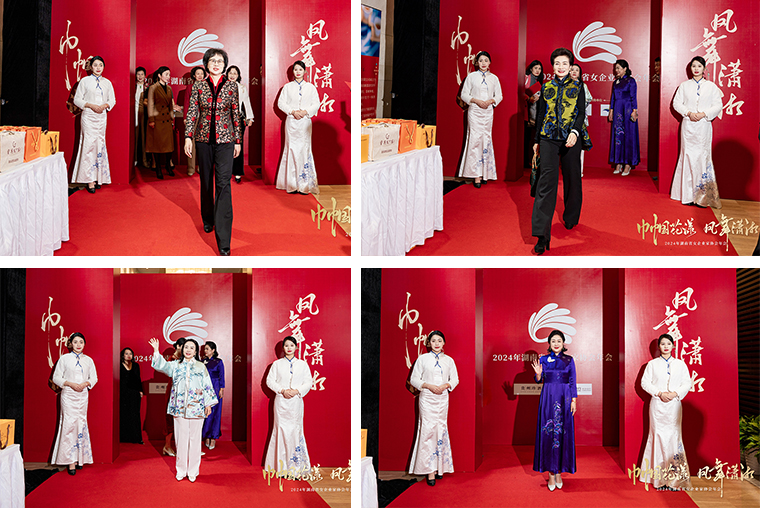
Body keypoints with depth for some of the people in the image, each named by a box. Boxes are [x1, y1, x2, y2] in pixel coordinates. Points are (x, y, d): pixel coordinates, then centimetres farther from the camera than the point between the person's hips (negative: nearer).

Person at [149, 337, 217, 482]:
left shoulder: (201, 366, 7)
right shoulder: (176, 365, 10)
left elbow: (207, 386, 6)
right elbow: (162, 365, -3)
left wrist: (208, 404, 1)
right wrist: (156, 351, -15)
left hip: (196, 408, -1)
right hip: (179, 408, 1)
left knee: (194, 439, 1)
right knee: (181, 439, 3)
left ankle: (193, 471, 9)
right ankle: (181, 470, 13)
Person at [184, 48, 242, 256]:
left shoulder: (231, 86, 2)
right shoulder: (198, 86, 4)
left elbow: (236, 114, 6)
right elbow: (192, 112, 2)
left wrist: (238, 140, 7)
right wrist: (188, 136, -7)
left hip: (225, 140, -2)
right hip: (204, 138, 2)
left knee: (223, 183, -12)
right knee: (206, 181, 14)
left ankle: (223, 240, -16)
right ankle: (208, 219, 39)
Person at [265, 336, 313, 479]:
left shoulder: (303, 364, 7)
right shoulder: (277, 364, 6)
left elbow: (308, 382, 4)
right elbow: (270, 380, 2)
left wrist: (297, 391, -12)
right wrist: (282, 390, -11)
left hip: (296, 402, 0)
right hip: (281, 402, 0)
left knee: (296, 431, -3)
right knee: (281, 430, -3)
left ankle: (296, 466, 1)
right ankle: (282, 466, 2)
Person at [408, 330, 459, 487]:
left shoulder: (449, 360, 9)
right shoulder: (423, 359, 1)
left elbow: (455, 379, 12)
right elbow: (414, 379, 1)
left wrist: (445, 385, -8)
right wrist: (429, 386, -13)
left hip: (442, 398, 3)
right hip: (427, 398, -3)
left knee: (441, 430, 4)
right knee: (428, 431, -10)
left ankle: (440, 467, 14)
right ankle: (430, 471, -9)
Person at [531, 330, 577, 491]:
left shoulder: (569, 360, 4)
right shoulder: (543, 359, 5)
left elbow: (572, 382, 5)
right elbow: (538, 380, 3)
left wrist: (573, 400, -2)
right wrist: (538, 373, -19)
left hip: (564, 399, 0)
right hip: (548, 398, 0)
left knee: (562, 433, 0)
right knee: (548, 433, -3)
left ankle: (559, 472, 9)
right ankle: (551, 473, 2)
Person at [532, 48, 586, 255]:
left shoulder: (577, 87, 5)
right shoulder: (546, 87, 10)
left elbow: (581, 113, -3)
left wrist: (575, 131, -21)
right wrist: (537, 140, 14)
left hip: (570, 139, 0)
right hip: (549, 138, 0)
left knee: (571, 179, 10)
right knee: (546, 181, -10)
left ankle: (571, 218, 34)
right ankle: (542, 234, -15)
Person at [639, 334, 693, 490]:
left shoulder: (680, 364, 9)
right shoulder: (652, 364, 6)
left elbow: (687, 383, 5)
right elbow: (645, 382, 1)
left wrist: (675, 393, -11)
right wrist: (659, 393, -12)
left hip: (674, 405, 1)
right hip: (658, 405, -1)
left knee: (674, 436, -4)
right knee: (658, 435, -4)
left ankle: (675, 476, -2)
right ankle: (660, 477, 0)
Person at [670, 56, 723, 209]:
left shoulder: (711, 86, 5)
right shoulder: (684, 86, 9)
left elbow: (718, 105, 2)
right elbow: (676, 103, 5)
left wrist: (703, 114, -13)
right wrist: (688, 113, -11)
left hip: (703, 126, -1)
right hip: (688, 126, 1)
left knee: (703, 157, -6)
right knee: (688, 157, -1)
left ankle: (702, 196, -4)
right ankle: (688, 195, 3)